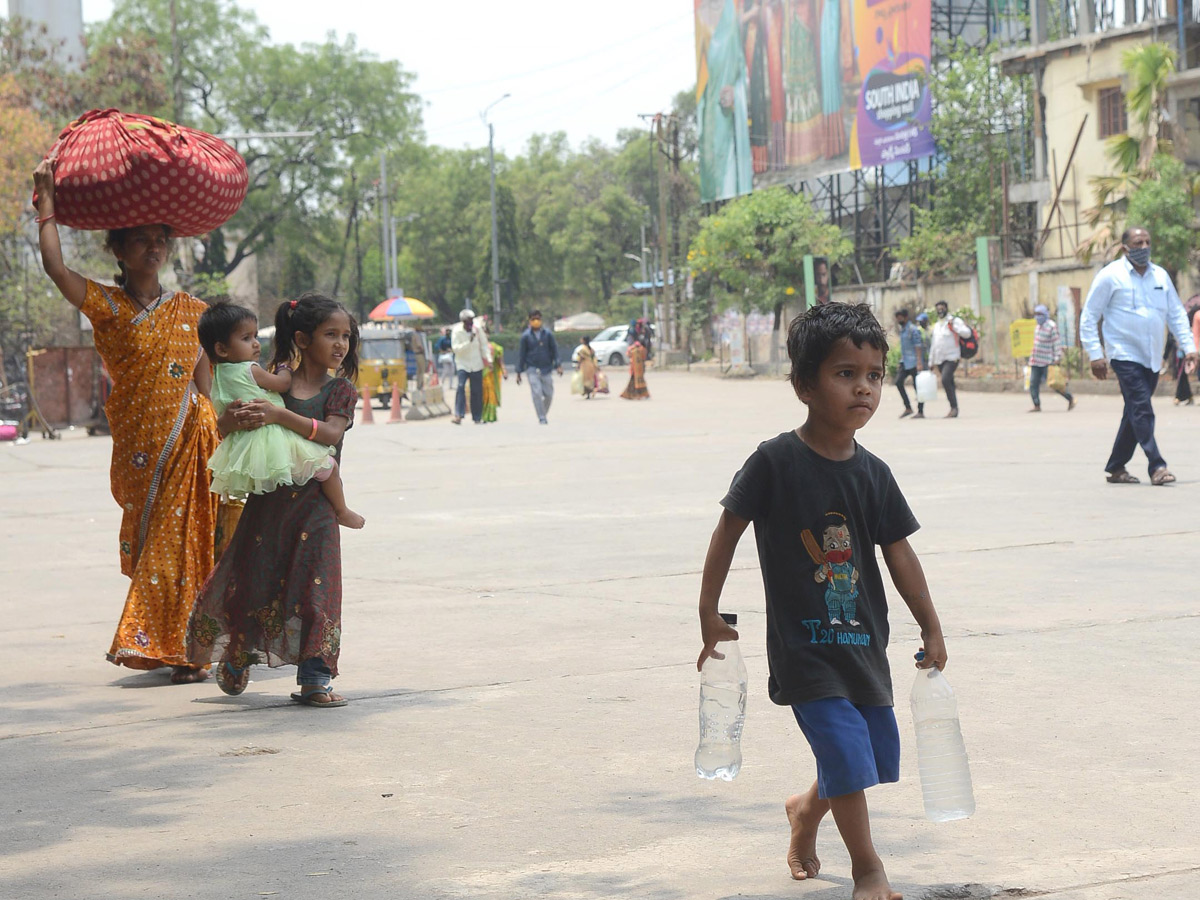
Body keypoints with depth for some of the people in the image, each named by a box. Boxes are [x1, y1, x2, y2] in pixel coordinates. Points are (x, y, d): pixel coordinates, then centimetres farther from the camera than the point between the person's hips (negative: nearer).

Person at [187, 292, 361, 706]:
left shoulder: (341, 389, 1)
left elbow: (330, 433, -17)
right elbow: (225, 425, 3)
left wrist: (279, 415, -27)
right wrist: (235, 418, -21)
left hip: (314, 504, -1)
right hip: (267, 500, 1)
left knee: (316, 588, -7)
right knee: (250, 579, 8)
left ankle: (314, 679, 0)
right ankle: (237, 659, 33)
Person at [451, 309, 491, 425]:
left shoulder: (478, 329, -3)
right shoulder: (457, 331, -10)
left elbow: (484, 345, 4)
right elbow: (456, 348, -18)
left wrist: (488, 359, -5)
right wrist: (469, 341, -27)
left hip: (476, 364, 2)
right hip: (462, 364, -2)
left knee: (477, 391, 3)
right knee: (461, 387, -20)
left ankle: (477, 417, 12)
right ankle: (458, 415, -23)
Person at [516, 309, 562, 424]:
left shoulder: (548, 334, 1)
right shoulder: (526, 336, -1)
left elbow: (554, 350, 5)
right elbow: (522, 354, 5)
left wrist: (558, 365, -7)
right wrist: (519, 372, 5)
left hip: (546, 368, 2)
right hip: (532, 369, -2)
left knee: (549, 394, 3)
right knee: (537, 393, -12)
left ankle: (544, 414, 25)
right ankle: (541, 418, -5)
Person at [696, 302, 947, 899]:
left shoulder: (873, 473, 1)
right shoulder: (775, 462, -13)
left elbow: (899, 554, 7)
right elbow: (728, 532, -6)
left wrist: (931, 628, 9)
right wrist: (710, 615, -4)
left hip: (864, 643, 6)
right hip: (803, 645, -6)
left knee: (876, 758, 15)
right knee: (847, 755, -11)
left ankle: (804, 813, 44)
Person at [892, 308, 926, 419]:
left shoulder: (913, 330, -10)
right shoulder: (902, 330, 16)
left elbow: (918, 347, -16)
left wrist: (919, 363, -23)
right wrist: (900, 363, 21)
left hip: (914, 363, -8)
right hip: (905, 363, 8)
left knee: (917, 386, -3)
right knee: (898, 382, -4)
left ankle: (920, 412, 2)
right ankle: (908, 408, 2)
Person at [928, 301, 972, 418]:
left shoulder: (955, 321, 0)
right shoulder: (936, 325, 21)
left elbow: (967, 333, -14)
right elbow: (933, 345, 25)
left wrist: (953, 326, -17)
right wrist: (931, 362, 23)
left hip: (952, 358, -7)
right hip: (940, 359, 7)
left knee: (945, 380, -23)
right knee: (949, 383, 6)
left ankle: (954, 407, -21)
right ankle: (953, 409, 9)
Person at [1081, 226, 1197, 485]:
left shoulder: (1160, 275, 11)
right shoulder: (1110, 276, -5)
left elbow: (1176, 313, 17)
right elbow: (1089, 317, -3)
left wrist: (1189, 346, 7)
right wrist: (1095, 354, -9)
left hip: (1152, 357, 6)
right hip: (1125, 355, -6)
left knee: (1135, 413, 9)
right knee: (1142, 410, -15)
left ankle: (1116, 468, 19)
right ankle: (1156, 467, -18)